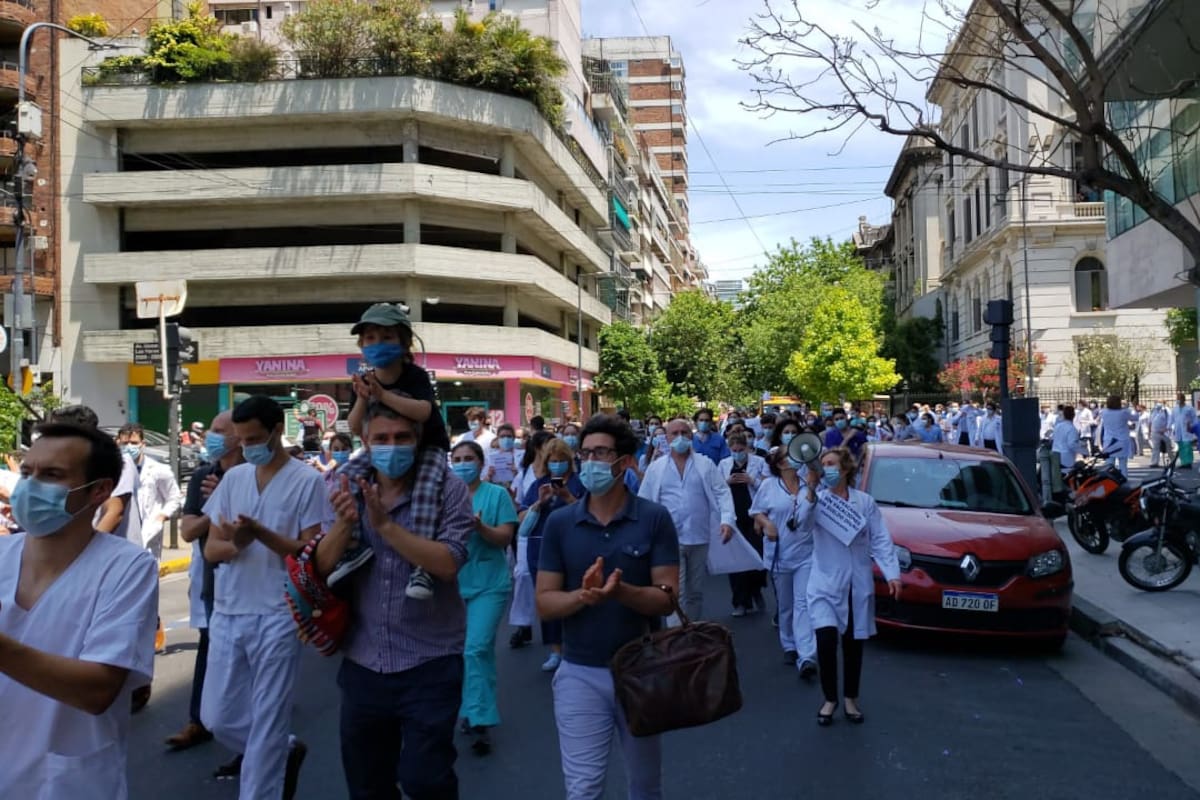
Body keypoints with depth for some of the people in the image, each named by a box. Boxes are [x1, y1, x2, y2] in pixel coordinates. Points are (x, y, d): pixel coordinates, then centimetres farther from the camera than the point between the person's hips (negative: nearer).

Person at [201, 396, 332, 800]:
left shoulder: (307, 480, -7)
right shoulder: (233, 478, 8)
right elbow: (211, 549, 6)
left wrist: (260, 533, -24)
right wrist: (235, 544, -16)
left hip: (277, 616, -6)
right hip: (227, 613, 6)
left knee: (267, 722, 2)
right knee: (217, 717, 13)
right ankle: (284, 752, 36)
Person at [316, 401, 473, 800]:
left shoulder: (447, 488, -9)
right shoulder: (348, 485, 2)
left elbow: (448, 563, -20)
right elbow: (323, 566, -2)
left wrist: (385, 524, -26)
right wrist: (345, 522, -21)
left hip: (429, 665, -4)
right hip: (362, 664, 4)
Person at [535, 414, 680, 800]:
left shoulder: (655, 518, -9)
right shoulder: (559, 522, -4)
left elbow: (667, 598, -12)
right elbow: (544, 603, -5)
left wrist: (620, 591, -31)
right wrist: (583, 596, -26)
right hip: (580, 674, 0)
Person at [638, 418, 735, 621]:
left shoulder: (706, 465, 5)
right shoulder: (655, 468, 5)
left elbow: (723, 493, 0)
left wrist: (727, 520, -16)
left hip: (699, 538, 2)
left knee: (695, 592, 13)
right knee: (676, 593, -7)